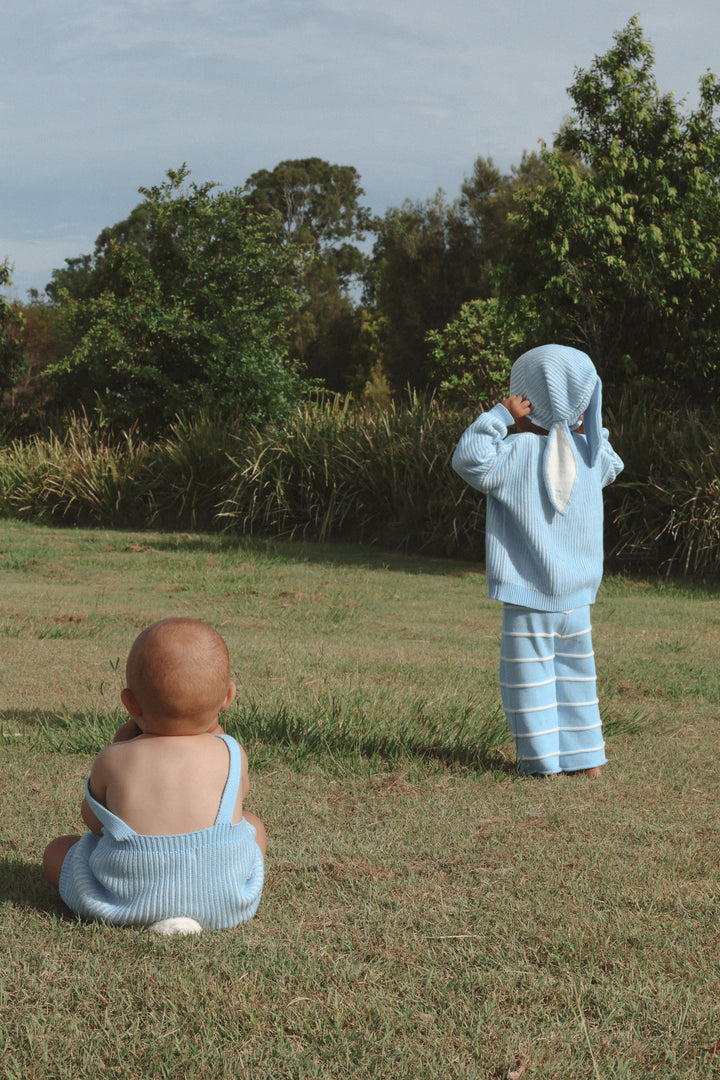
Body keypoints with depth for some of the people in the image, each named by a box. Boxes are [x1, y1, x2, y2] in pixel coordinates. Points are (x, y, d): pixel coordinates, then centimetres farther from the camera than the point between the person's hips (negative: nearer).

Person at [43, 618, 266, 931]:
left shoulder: (113, 761, -6)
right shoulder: (232, 755, -4)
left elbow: (94, 821, 14)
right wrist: (213, 732, 25)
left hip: (123, 905, -1)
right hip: (225, 904, 2)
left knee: (57, 850, 23)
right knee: (253, 825, 29)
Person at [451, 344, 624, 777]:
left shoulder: (518, 451, -15)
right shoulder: (589, 453, 3)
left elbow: (470, 459, -22)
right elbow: (612, 465, 25)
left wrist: (500, 415, -16)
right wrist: (585, 429, 19)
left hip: (529, 593, -5)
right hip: (577, 593, 6)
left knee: (529, 672, 3)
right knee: (576, 668, 15)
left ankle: (543, 759, 3)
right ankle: (586, 755, 18)